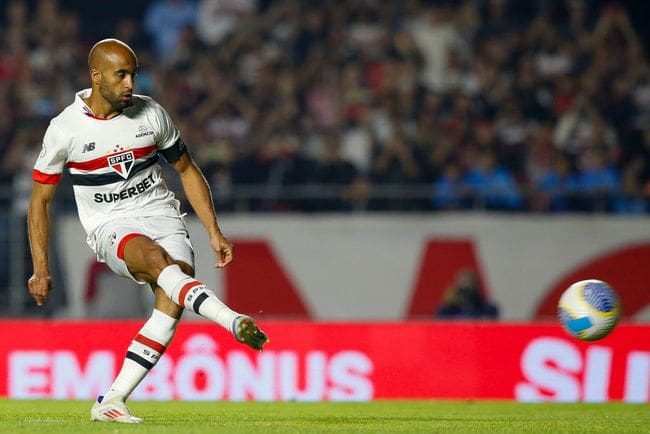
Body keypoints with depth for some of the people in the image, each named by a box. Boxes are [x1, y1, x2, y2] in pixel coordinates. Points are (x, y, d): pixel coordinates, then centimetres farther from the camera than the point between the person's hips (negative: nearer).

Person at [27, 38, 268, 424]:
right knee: (155, 257, -37)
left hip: (161, 215, 3)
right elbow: (40, 200, 4)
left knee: (173, 302, -24)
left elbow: (187, 171, 14)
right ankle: (233, 320, -52)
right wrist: (41, 269, 0)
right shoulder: (65, 129, -5)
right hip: (110, 227, -3)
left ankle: (111, 402, -20)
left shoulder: (150, 114, 2)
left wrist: (214, 232, 7)